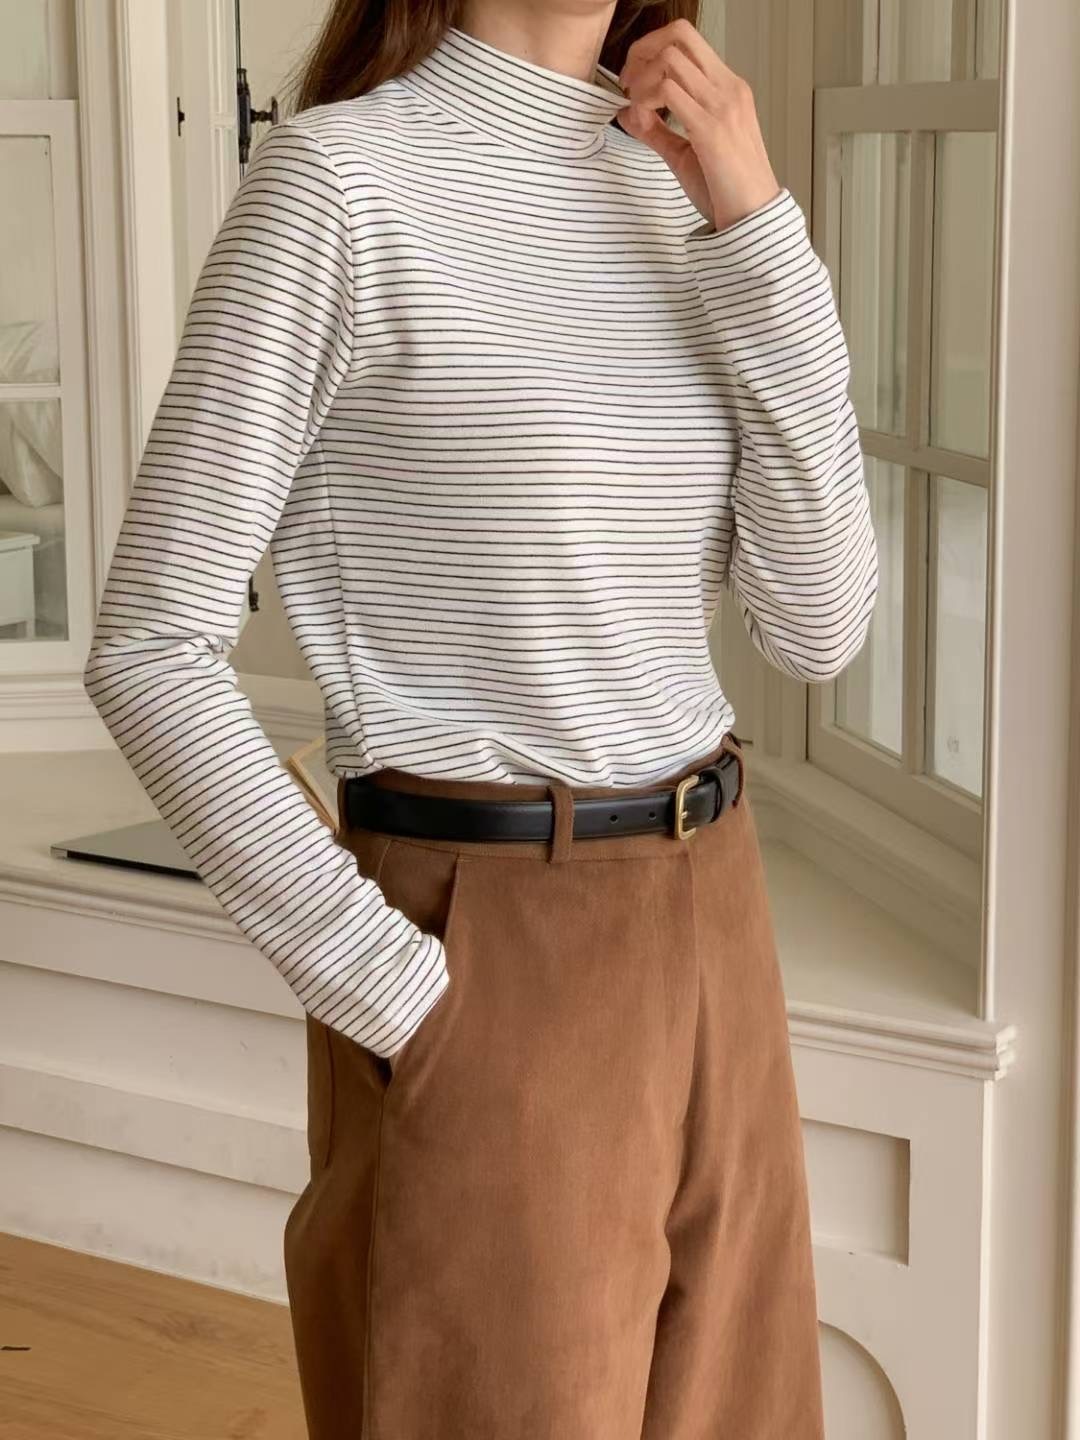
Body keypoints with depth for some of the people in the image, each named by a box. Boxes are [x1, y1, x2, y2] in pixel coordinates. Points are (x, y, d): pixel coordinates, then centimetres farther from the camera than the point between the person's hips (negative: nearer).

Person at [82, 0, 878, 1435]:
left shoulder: (681, 191, 7)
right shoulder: (338, 178, -12)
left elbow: (818, 625, 0)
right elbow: (151, 651, -13)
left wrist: (756, 229, -7)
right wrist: (395, 993, -15)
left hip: (711, 931, 6)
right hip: (487, 960, -6)